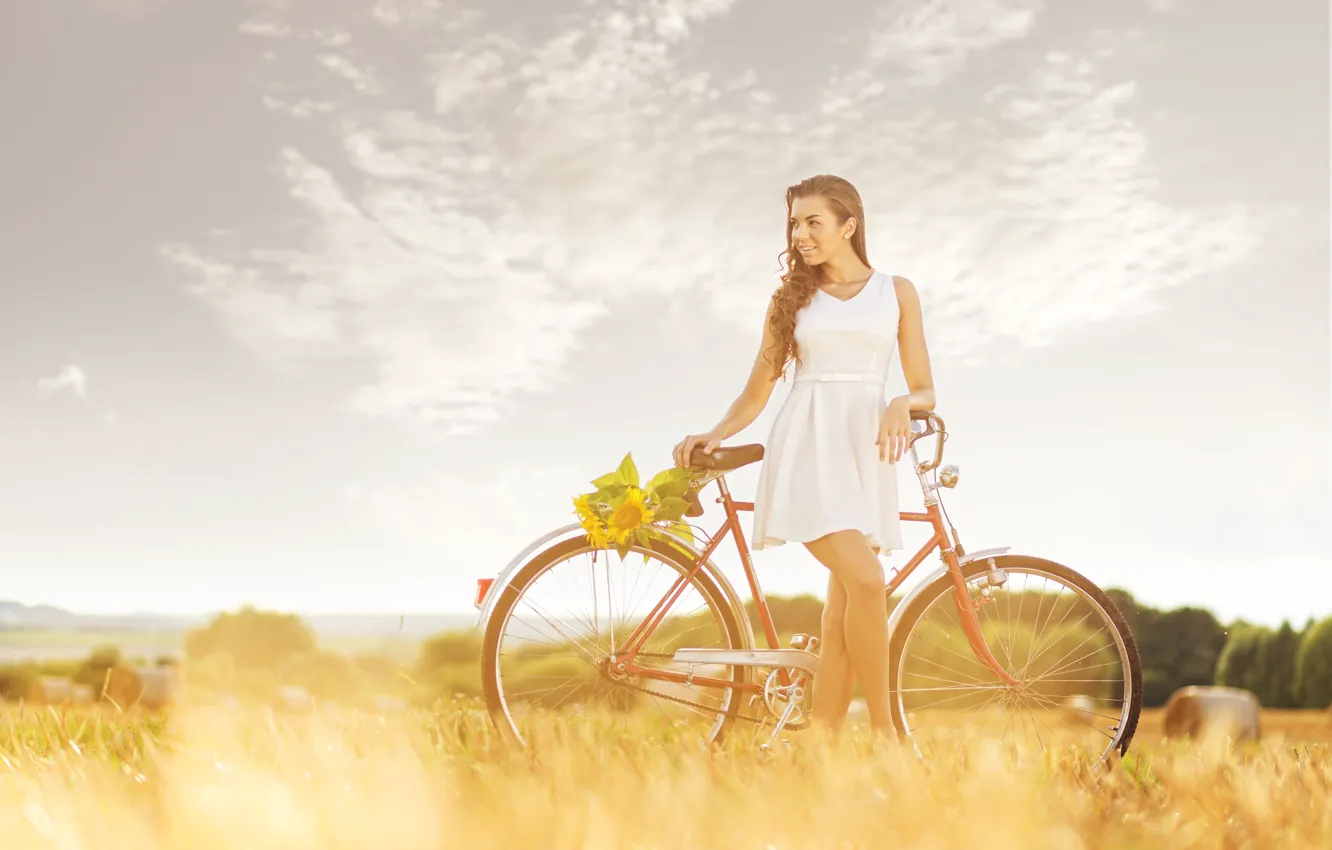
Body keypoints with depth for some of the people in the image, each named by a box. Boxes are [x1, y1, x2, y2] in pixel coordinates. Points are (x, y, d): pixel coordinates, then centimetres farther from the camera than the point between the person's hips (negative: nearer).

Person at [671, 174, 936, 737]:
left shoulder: (896, 292, 15)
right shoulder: (791, 299, 16)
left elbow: (925, 391, 11)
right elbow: (757, 394, 15)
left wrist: (902, 405, -12)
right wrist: (714, 435, -3)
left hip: (866, 452, 1)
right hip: (806, 448, -1)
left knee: (842, 610, -6)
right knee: (866, 581, -21)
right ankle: (883, 731, -12)